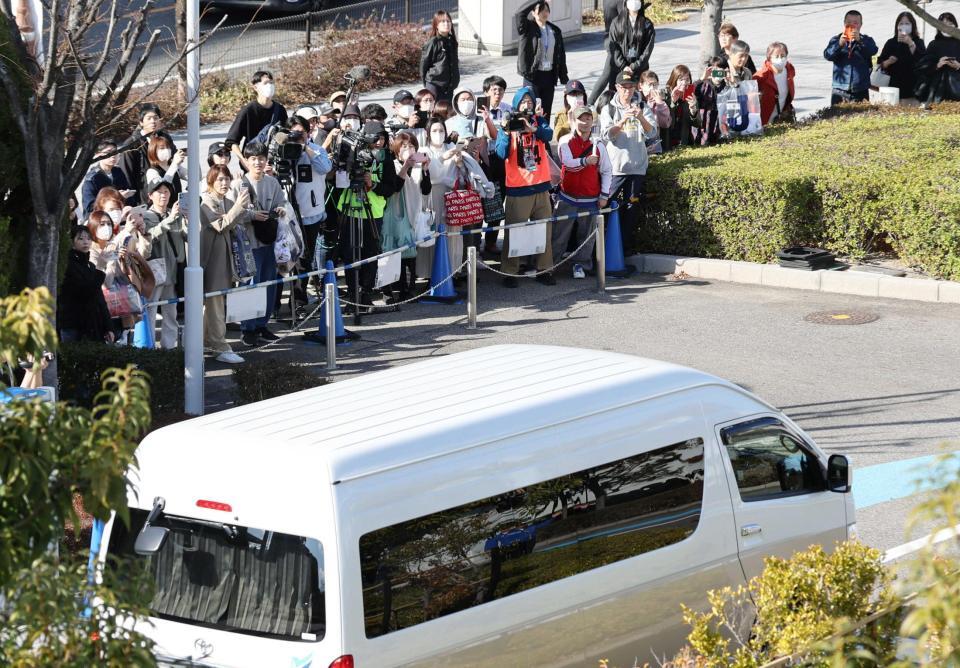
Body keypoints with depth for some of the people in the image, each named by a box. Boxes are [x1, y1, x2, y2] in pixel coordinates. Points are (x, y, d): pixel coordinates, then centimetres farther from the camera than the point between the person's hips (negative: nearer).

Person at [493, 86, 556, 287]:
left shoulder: (539, 121, 8)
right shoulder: (507, 124, 1)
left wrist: (533, 129, -32)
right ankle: (509, 272, 3)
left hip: (541, 185, 3)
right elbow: (501, 153, -9)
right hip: (517, 188, -3)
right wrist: (506, 133, -24)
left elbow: (548, 135, -14)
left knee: (545, 229, 6)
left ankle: (544, 269, 14)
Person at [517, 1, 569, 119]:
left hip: (549, 75, 5)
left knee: (546, 112, 8)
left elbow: (561, 55, 13)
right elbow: (521, 13, -22)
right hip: (532, 74, -5)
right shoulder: (528, 28, -3)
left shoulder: (555, 31, 11)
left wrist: (564, 78, 10)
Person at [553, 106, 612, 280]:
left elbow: (607, 171, 7)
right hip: (567, 198, -1)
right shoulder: (565, 143, -2)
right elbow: (568, 163, -19)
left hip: (590, 200, 1)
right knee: (558, 233, 1)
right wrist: (585, 161, -38)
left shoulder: (598, 146, 2)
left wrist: (604, 195, 1)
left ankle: (580, 264, 18)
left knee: (586, 233, 5)